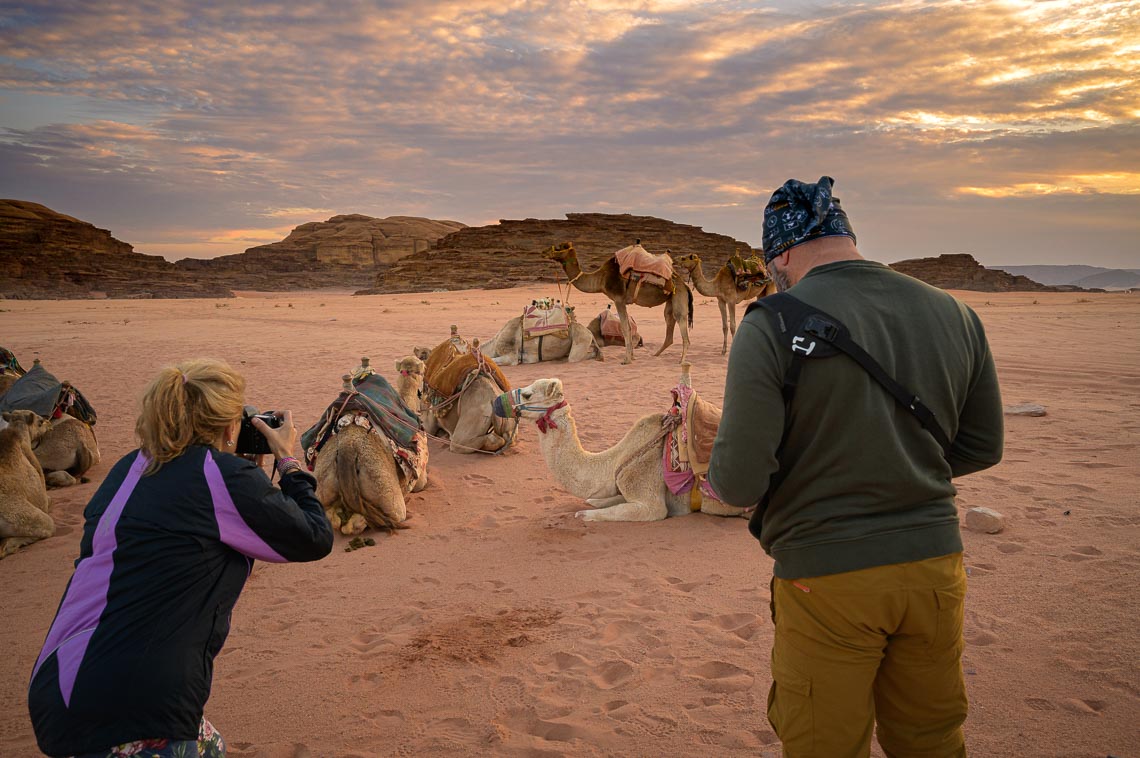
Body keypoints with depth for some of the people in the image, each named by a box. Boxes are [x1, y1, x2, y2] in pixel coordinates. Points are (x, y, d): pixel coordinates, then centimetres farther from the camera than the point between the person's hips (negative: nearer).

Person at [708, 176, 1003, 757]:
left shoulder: (772, 326, -15)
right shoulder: (955, 316, 2)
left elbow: (738, 483, -18)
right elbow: (982, 447, 11)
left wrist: (720, 459, 4)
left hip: (826, 576, -5)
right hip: (934, 563, 5)